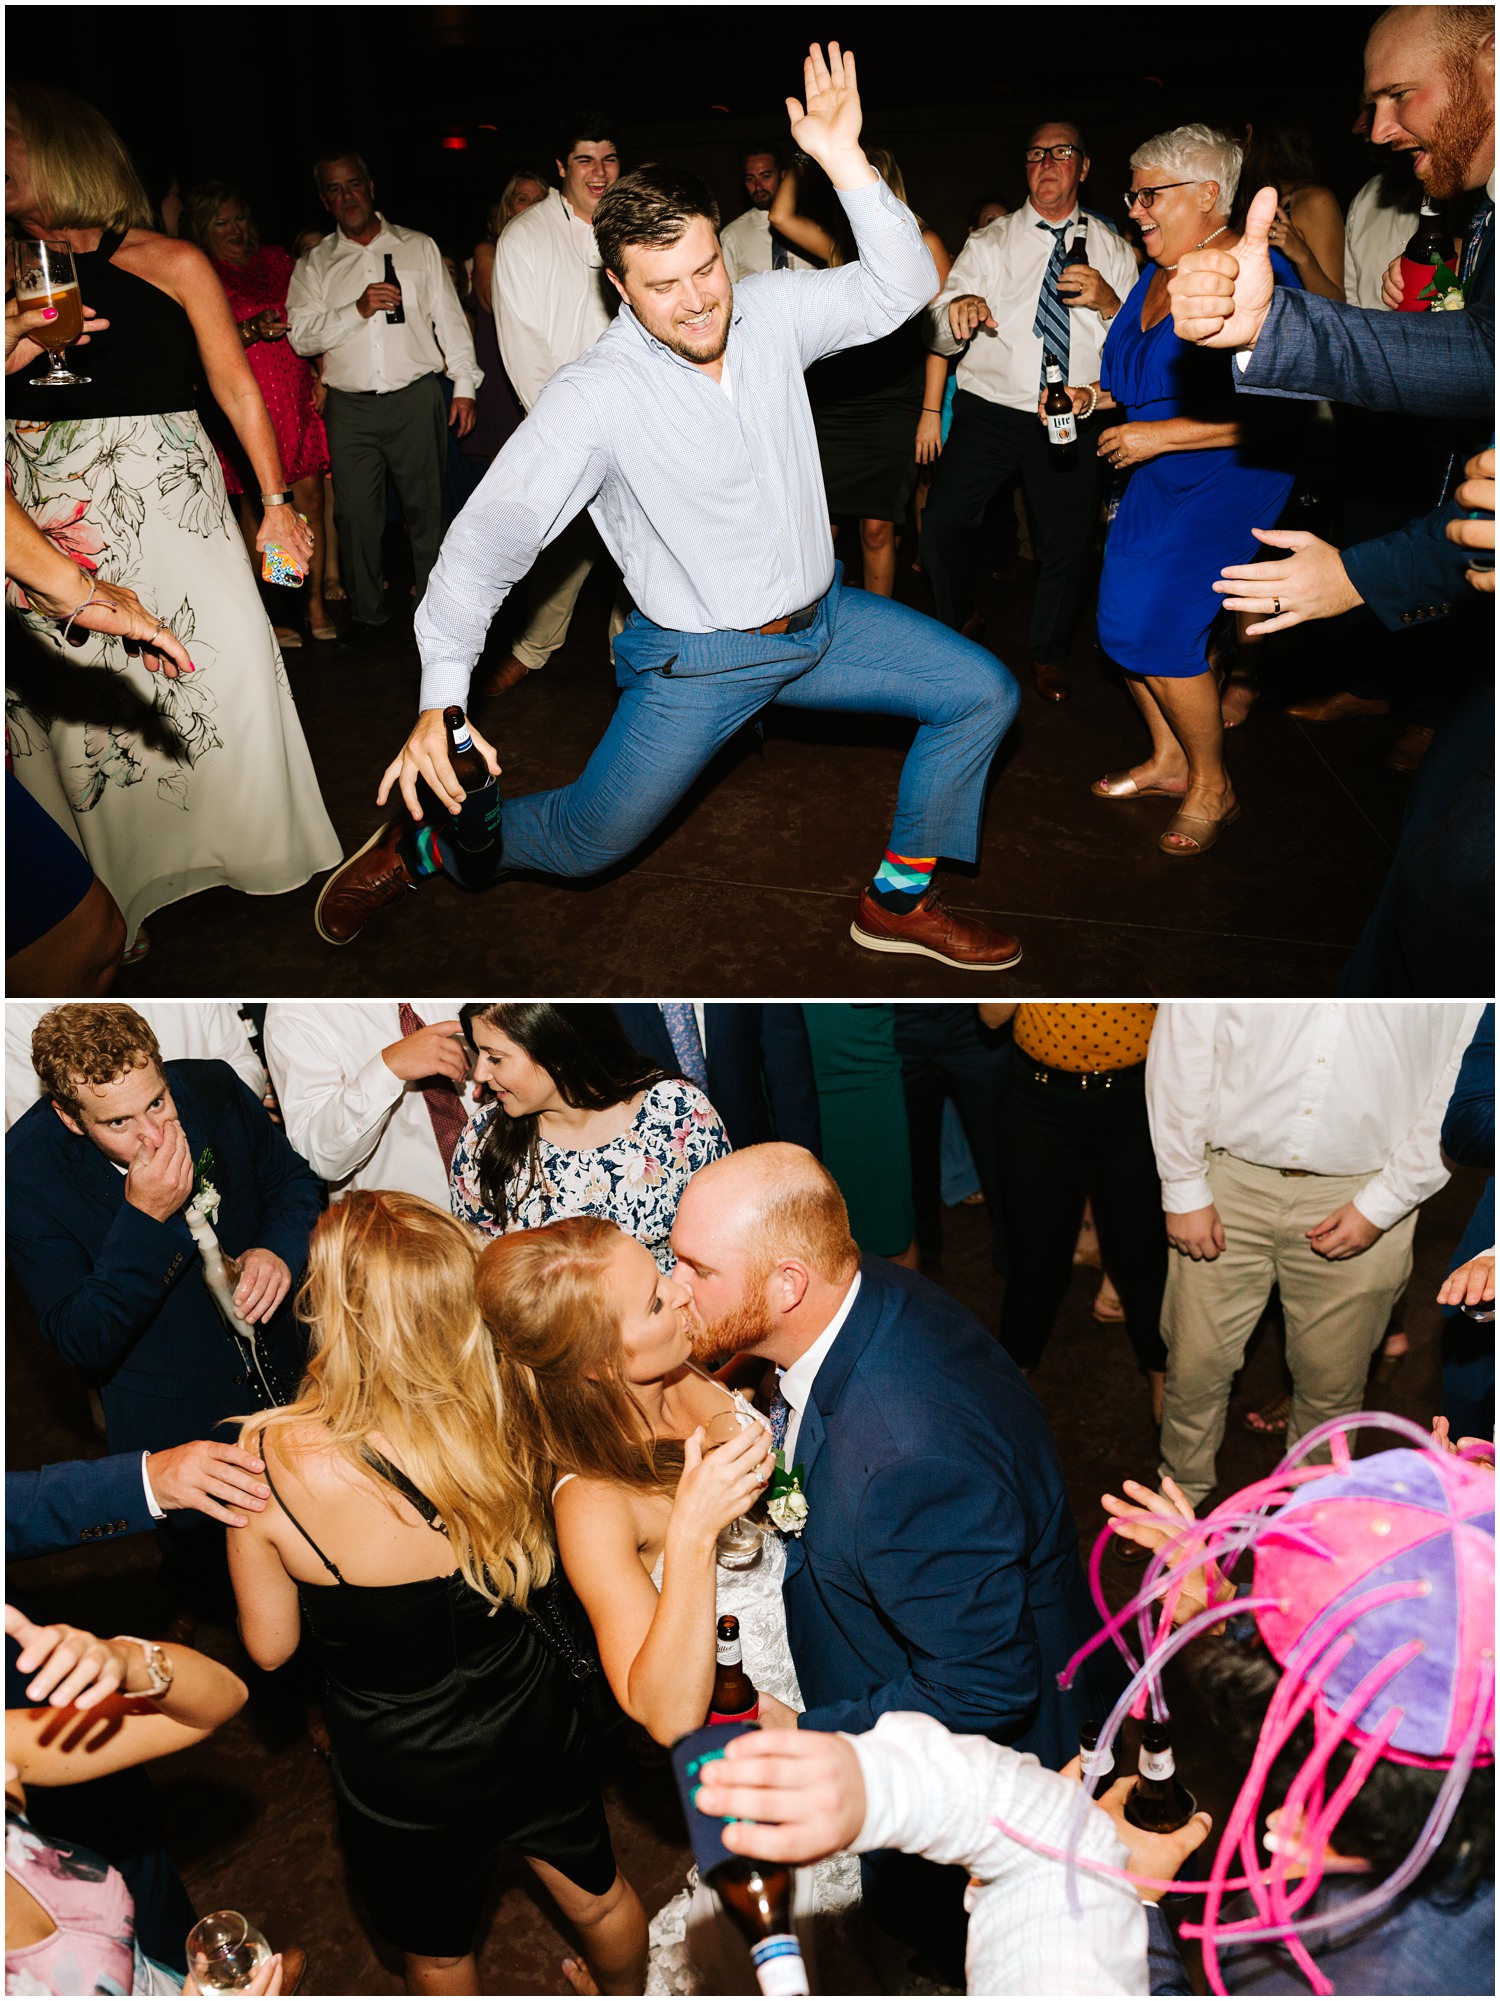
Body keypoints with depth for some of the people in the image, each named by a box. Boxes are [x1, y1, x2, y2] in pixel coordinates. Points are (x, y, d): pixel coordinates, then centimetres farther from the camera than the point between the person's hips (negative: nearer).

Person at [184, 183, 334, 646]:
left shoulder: (274, 259, 13)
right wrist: (253, 329, -22)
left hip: (298, 398, 4)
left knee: (309, 496, 0)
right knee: (258, 508, -1)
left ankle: (316, 606, 9)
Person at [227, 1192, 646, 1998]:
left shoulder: (269, 1460, -32)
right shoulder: (506, 1427, -25)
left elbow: (269, 1646, -14)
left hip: (404, 1785, -2)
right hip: (534, 1734, 2)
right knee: (597, 1899, 33)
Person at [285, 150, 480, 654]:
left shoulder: (419, 247, 9)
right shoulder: (313, 265, 9)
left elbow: (450, 319, 9)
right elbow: (301, 336, -1)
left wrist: (464, 385, 2)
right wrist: (357, 310, -13)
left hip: (416, 399, -1)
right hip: (349, 407, 1)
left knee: (427, 506, 3)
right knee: (356, 512, 3)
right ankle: (365, 612, 17)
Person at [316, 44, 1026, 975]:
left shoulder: (769, 313, -6)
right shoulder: (597, 396, -21)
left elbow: (900, 288, -8)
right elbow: (494, 531, -22)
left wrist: (848, 164, -25)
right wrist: (439, 698, -28)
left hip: (819, 613, 6)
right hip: (701, 655, -5)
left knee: (984, 692, 2)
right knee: (588, 840, -1)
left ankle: (899, 901, 15)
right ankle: (418, 849, 28)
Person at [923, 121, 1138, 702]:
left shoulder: (1112, 248, 9)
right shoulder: (989, 243, 6)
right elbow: (940, 337, -5)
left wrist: (1109, 303, -15)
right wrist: (958, 309, -28)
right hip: (990, 409, -1)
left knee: (1069, 542, 3)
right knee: (943, 523, -13)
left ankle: (1049, 655, 28)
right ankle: (957, 624, 16)